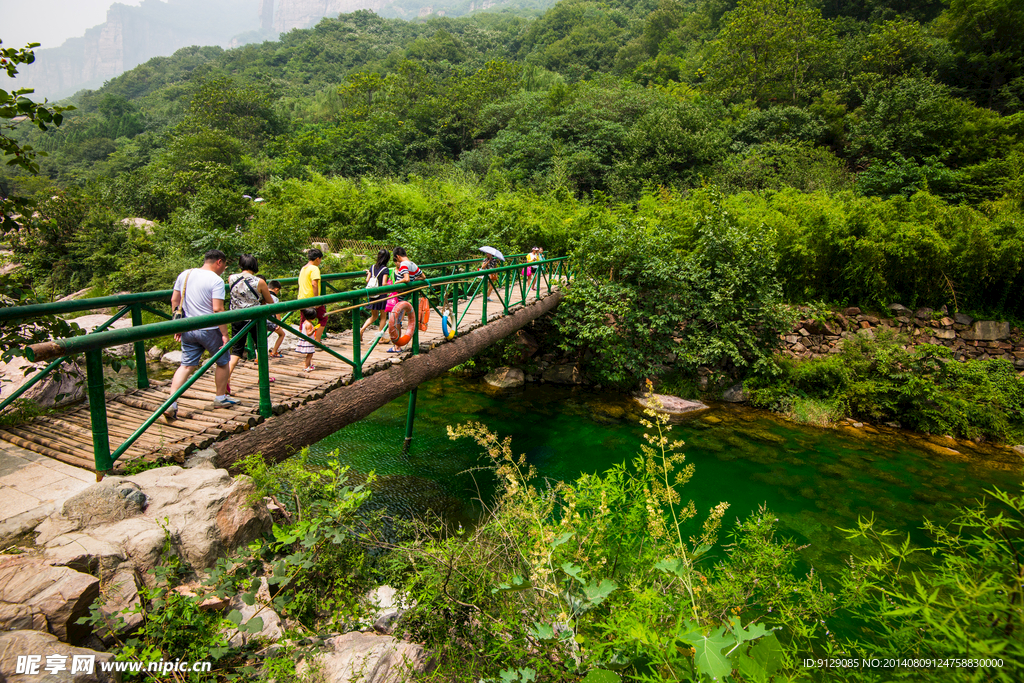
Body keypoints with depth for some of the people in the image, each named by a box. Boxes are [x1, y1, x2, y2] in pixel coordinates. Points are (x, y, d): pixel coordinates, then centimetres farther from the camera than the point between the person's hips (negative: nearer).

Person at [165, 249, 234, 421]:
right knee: (223, 362, 15)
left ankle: (171, 403, -2)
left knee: (186, 365, 10)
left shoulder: (185, 274, 8)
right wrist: (225, 334, -15)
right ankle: (220, 399, 26)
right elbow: (218, 309, -20)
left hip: (188, 329, 6)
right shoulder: (216, 281, -13)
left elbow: (174, 300, 11)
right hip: (209, 330, -6)